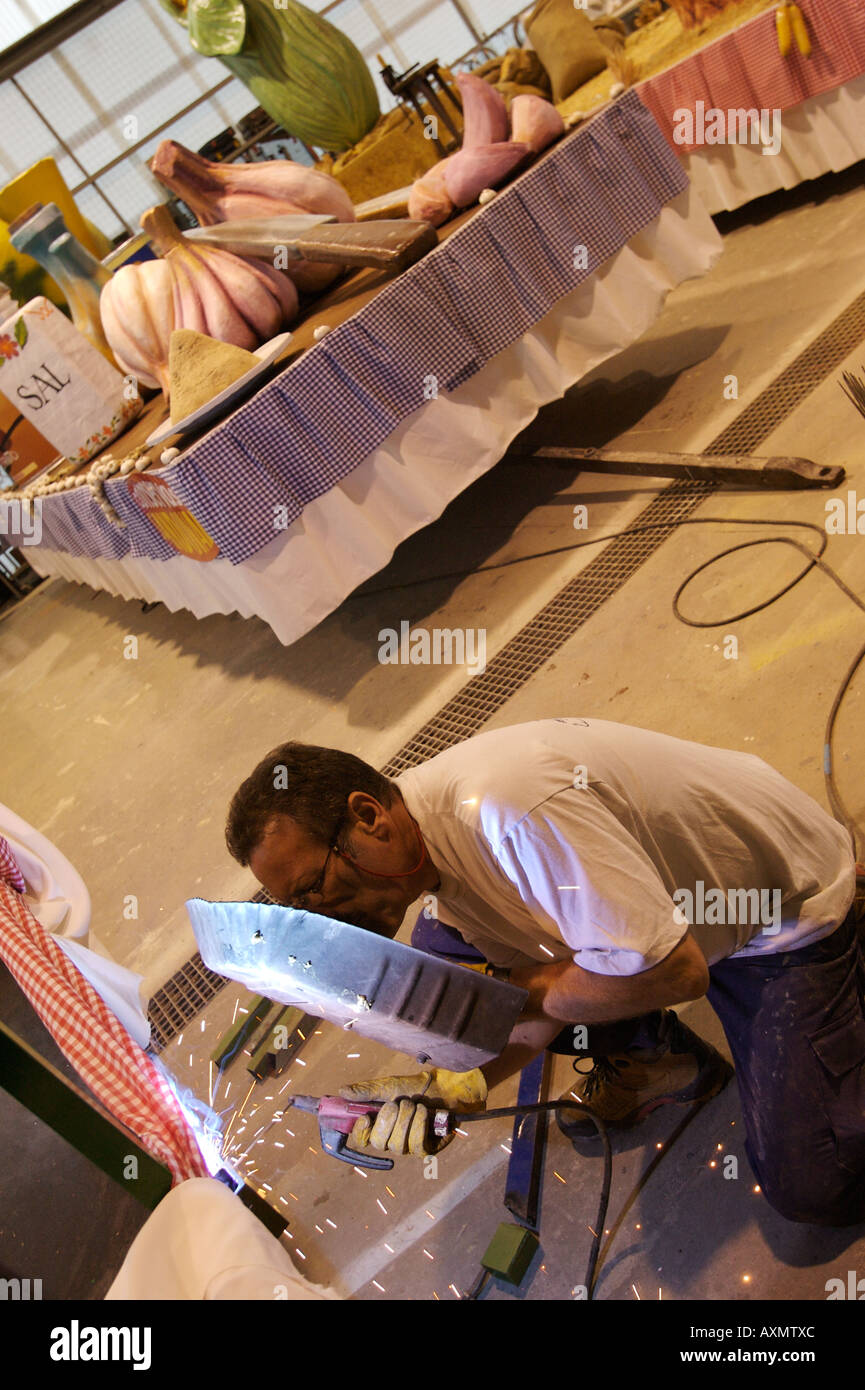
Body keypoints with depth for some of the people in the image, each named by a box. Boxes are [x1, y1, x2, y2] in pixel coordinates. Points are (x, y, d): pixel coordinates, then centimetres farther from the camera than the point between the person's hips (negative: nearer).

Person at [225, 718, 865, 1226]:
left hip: (791, 911, -7)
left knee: (808, 1191, -7)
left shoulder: (513, 808, -39)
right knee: (438, 945, -4)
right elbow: (537, 990, -1)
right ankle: (661, 1062, 15)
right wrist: (461, 1082, -17)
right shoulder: (425, 852, -9)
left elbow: (674, 974, -35)